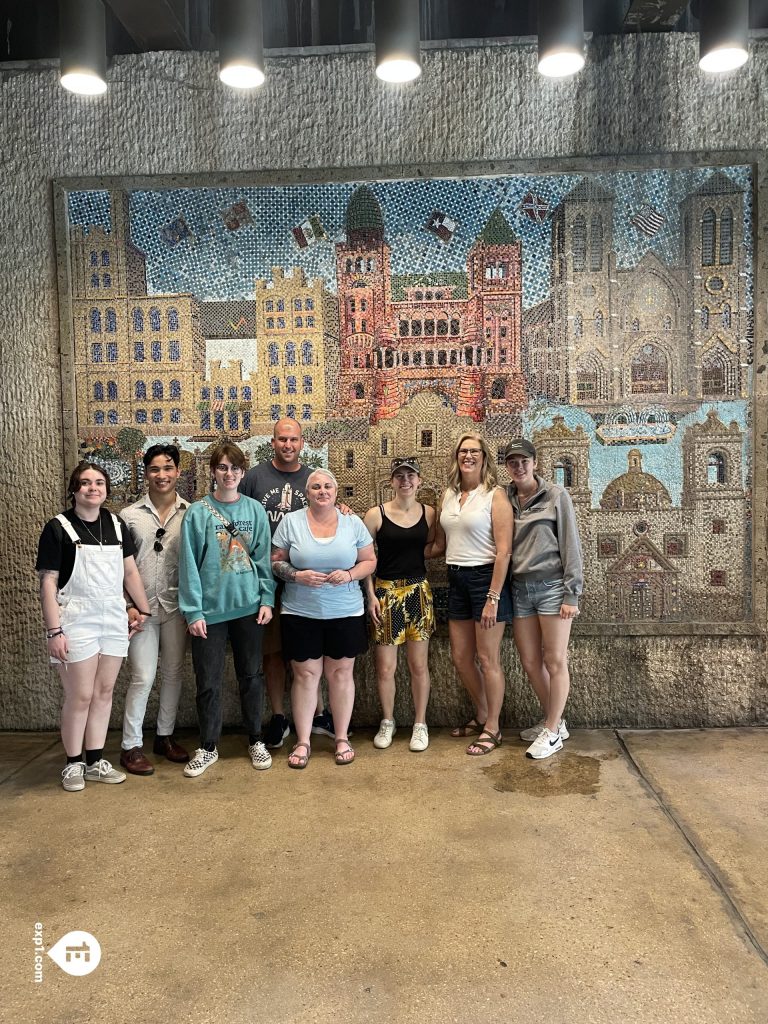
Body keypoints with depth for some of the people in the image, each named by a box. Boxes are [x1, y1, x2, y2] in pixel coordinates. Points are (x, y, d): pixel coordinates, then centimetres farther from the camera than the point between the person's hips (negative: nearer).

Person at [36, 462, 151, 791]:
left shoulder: (117, 525, 8)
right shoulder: (58, 528, -6)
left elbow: (130, 572, 14)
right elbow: (47, 582, -9)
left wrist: (143, 610, 11)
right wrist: (53, 631, -14)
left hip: (113, 619, 5)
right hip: (76, 621, -5)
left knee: (104, 692, 10)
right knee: (80, 696, 1)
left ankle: (95, 761, 22)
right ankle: (73, 764, 19)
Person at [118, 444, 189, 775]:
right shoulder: (130, 515, 0)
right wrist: (127, 605, -5)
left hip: (177, 605, 2)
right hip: (141, 607, -1)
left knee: (173, 673, 11)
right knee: (143, 677, -1)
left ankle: (165, 736, 28)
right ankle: (131, 746, 13)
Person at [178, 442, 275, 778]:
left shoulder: (255, 510, 2)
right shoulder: (197, 512, -4)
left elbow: (263, 558, 4)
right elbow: (189, 564, -5)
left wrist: (267, 599, -2)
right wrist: (193, 611, -9)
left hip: (248, 607, 2)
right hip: (210, 609, -2)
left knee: (251, 676, 13)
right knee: (208, 682, 7)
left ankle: (255, 741, 29)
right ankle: (207, 747, 24)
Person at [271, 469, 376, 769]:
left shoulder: (353, 523, 3)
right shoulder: (291, 522, 0)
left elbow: (369, 561, 6)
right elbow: (275, 562, 2)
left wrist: (349, 575, -13)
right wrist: (297, 576, -16)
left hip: (345, 613, 1)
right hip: (300, 613, -1)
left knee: (341, 673, 7)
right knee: (305, 674, 4)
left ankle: (342, 738, 22)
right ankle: (303, 741, 18)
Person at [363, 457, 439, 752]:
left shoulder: (429, 513, 3)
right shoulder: (376, 514, -5)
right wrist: (371, 595, -7)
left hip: (418, 591, 2)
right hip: (385, 592, -2)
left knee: (419, 664, 7)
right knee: (385, 667, 4)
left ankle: (420, 724, 24)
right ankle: (387, 722, 25)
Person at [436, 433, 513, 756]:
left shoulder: (495, 495, -8)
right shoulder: (449, 495, 9)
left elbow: (504, 550, -13)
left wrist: (492, 598, -18)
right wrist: (451, 577, 6)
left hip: (486, 577, -6)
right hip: (456, 580, 6)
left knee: (487, 659, 2)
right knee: (460, 658, 13)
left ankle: (492, 728, 19)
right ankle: (481, 715, 34)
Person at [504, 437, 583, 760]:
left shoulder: (556, 495, -1)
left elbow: (570, 544, -4)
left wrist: (572, 594, -9)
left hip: (551, 586, -4)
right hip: (519, 588, 4)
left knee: (555, 661, 1)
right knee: (530, 662, 9)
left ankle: (552, 732, 14)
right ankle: (553, 721, 27)